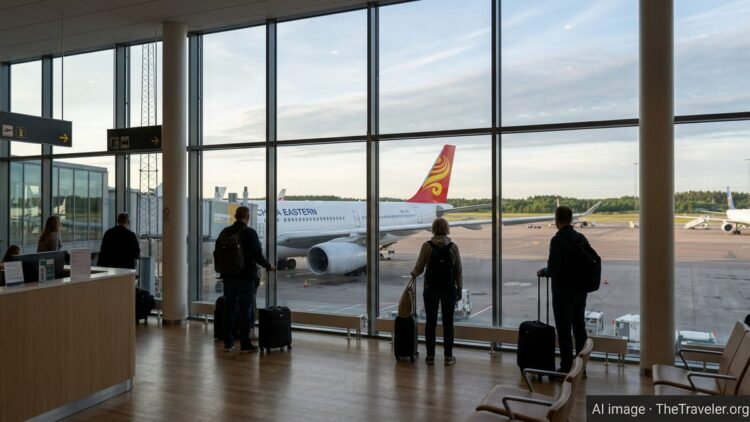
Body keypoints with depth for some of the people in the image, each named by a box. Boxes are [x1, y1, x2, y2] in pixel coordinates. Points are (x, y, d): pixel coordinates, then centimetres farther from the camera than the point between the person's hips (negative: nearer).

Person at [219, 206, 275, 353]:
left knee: (228, 309, 11)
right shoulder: (250, 232, -11)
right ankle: (245, 344, 3)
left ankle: (228, 343, 18)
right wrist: (268, 266, 2)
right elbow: (257, 255, -13)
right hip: (245, 277, -5)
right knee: (245, 310, 1)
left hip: (228, 277, 5)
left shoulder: (225, 232, 5)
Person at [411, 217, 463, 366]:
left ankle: (430, 356, 12)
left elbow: (419, 268, -4)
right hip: (449, 289, 1)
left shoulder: (427, 246, -7)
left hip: (431, 289, -1)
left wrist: (413, 273, 19)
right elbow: (458, 271, 0)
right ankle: (448, 356, 13)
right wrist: (459, 289, 10)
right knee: (448, 323, 9)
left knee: (431, 322, 7)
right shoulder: (453, 247, -3)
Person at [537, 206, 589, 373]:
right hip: (580, 291, 7)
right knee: (579, 329, 15)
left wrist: (542, 272, -1)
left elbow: (553, 269, -21)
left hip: (562, 292, -7)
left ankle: (566, 368, 7)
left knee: (564, 331, 1)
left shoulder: (557, 240, -18)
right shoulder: (581, 238, 4)